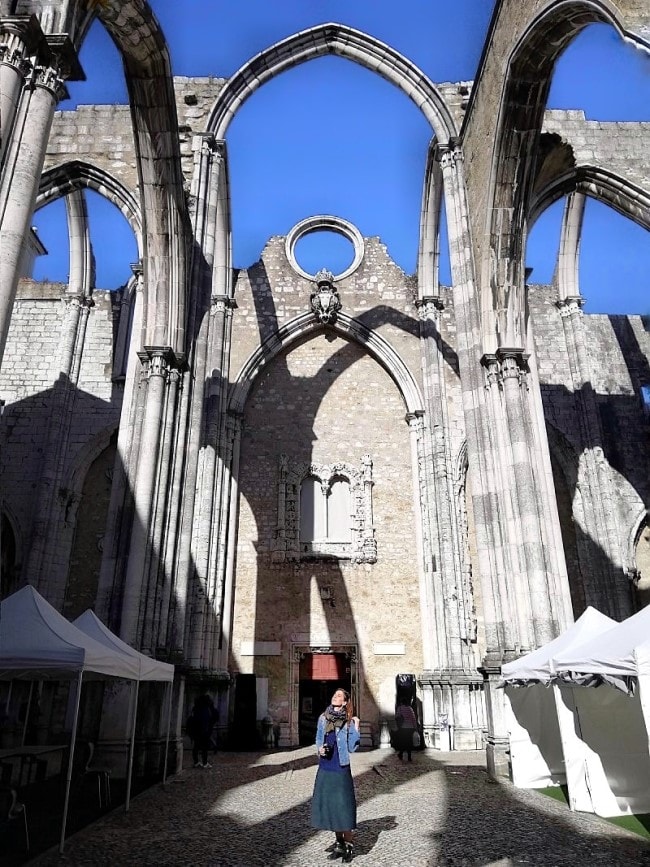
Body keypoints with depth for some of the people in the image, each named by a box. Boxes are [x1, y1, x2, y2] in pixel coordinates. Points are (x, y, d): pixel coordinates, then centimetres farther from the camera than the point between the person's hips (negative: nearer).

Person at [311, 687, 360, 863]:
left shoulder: (349, 722, -7)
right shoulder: (323, 718, 3)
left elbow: (352, 748, -9)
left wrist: (356, 729, -17)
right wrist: (319, 749, -5)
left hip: (341, 769, -4)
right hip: (325, 769, 4)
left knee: (343, 806, 0)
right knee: (327, 805, 12)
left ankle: (348, 845, 17)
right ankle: (339, 843, 29)